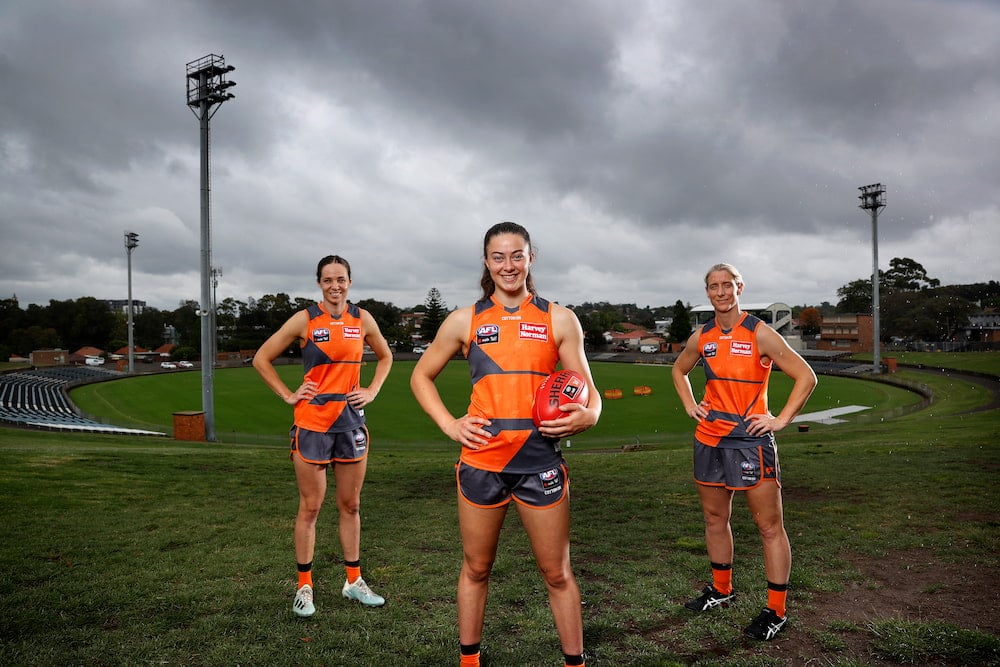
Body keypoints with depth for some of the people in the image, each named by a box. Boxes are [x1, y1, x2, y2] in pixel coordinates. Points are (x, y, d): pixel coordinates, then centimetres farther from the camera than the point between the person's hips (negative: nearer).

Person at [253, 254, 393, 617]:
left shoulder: (362, 318, 5)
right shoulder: (305, 320, -4)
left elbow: (385, 356, 21)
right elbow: (262, 358, 2)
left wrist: (372, 390, 8)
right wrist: (288, 395, -4)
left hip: (352, 421, 3)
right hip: (312, 423, -3)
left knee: (350, 505, 11)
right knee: (310, 507, 3)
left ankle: (353, 581, 24)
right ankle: (304, 587, 15)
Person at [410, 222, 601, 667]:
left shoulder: (559, 320, 3)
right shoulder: (465, 321, 3)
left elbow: (587, 390, 5)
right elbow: (421, 376, 13)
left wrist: (588, 415, -18)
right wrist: (449, 424, -2)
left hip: (540, 459, 0)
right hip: (481, 460, 1)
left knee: (557, 574, 9)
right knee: (476, 568, 15)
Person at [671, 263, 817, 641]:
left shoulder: (759, 334, -9)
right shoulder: (701, 337, 6)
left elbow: (806, 376, -8)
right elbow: (679, 370, 25)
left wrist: (781, 420, -12)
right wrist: (690, 405, 11)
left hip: (749, 440, -6)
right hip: (708, 440, 6)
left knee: (770, 527, 0)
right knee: (714, 519, 17)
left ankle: (776, 610, 11)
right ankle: (721, 589, 34)